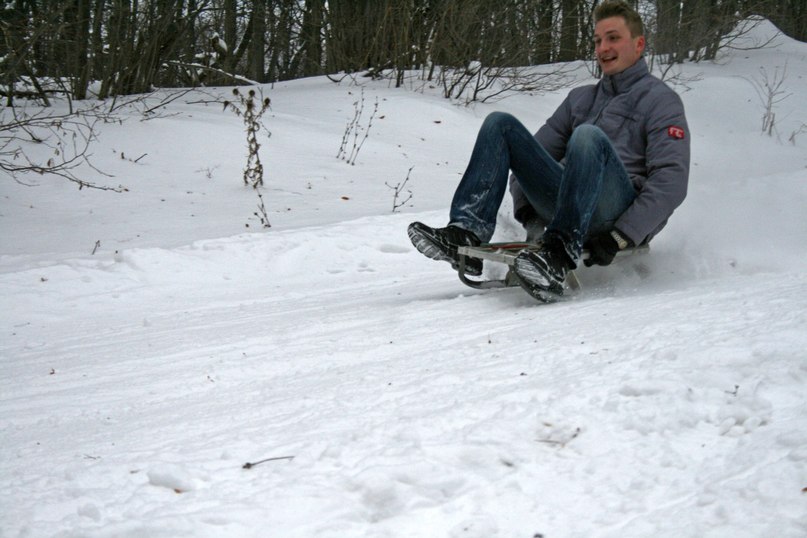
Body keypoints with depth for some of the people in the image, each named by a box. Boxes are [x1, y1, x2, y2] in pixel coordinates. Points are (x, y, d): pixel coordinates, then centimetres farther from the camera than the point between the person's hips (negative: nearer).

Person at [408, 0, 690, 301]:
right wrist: (525, 206, 3)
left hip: (622, 215, -6)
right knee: (500, 124, -4)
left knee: (589, 136, -33)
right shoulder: (580, 98, 26)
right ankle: (467, 233, -25)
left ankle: (559, 259, -45)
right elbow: (538, 149, 23)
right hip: (568, 203, 6)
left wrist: (620, 238, -18)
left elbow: (671, 181, -8)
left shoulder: (660, 100, 5)